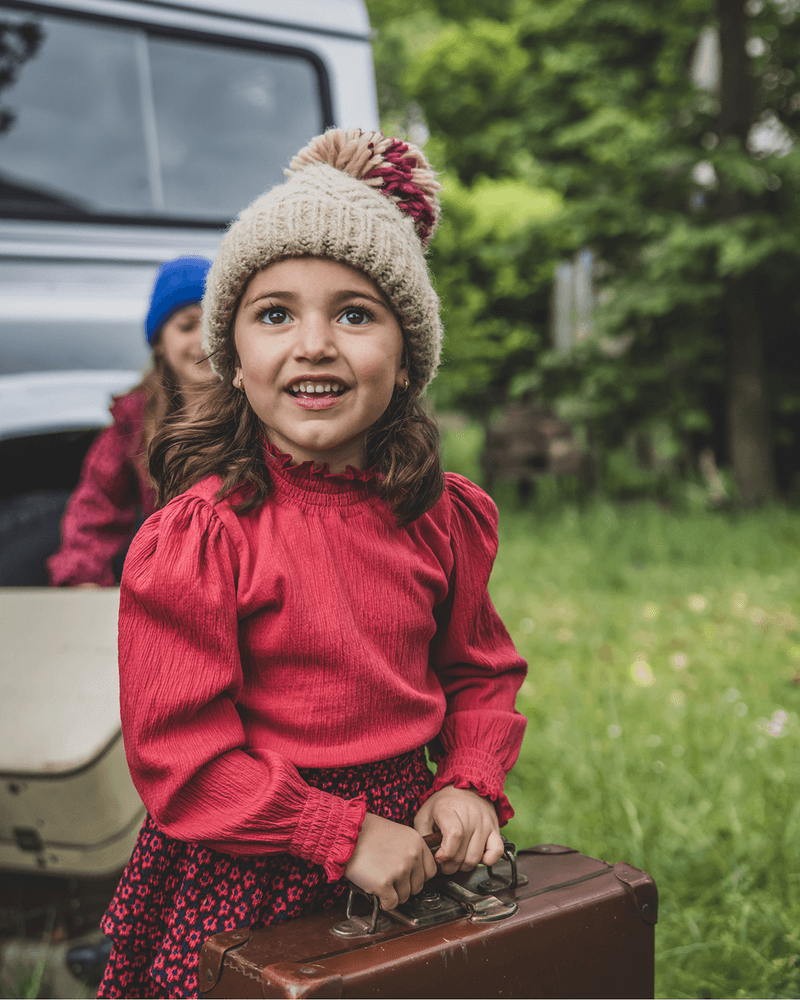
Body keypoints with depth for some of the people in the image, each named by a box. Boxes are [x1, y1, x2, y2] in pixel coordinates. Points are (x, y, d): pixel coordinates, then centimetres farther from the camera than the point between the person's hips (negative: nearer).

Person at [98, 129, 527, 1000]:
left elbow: (480, 673, 11)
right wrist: (344, 836, -18)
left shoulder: (441, 520, -1)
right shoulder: (195, 538, -17)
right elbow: (180, 757, -16)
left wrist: (471, 784, -7)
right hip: (245, 890, -4)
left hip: (408, 849, 4)